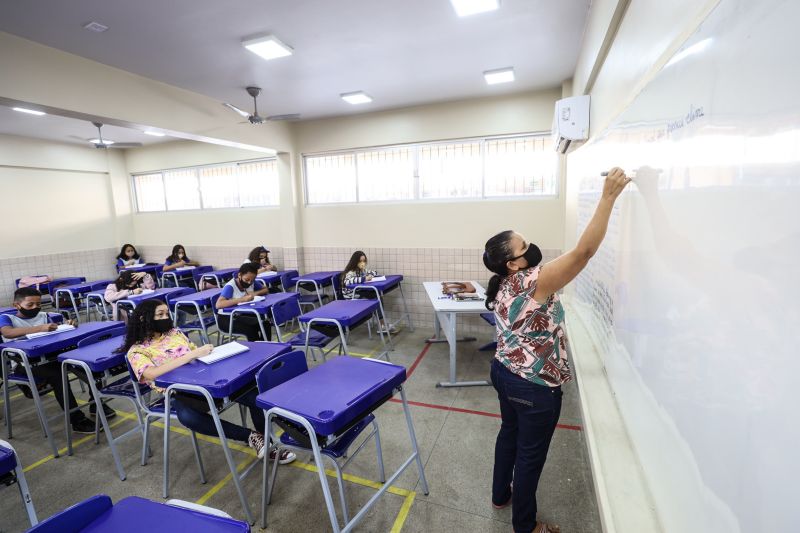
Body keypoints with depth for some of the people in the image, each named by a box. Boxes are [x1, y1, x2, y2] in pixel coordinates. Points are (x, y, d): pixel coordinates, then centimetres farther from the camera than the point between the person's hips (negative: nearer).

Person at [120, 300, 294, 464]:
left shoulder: (174, 332, 13)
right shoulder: (136, 351, -1)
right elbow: (152, 374, -22)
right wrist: (193, 354, -28)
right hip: (178, 392, -4)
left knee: (254, 393, -19)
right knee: (187, 416, -41)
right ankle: (250, 436, -26)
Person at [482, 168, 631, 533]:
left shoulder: (503, 286, -1)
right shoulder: (532, 282, -26)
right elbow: (584, 251, -30)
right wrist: (609, 196, -27)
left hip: (504, 372, 9)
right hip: (534, 385, -8)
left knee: (509, 433, 27)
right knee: (530, 453, 12)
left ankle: (500, 495, 49)